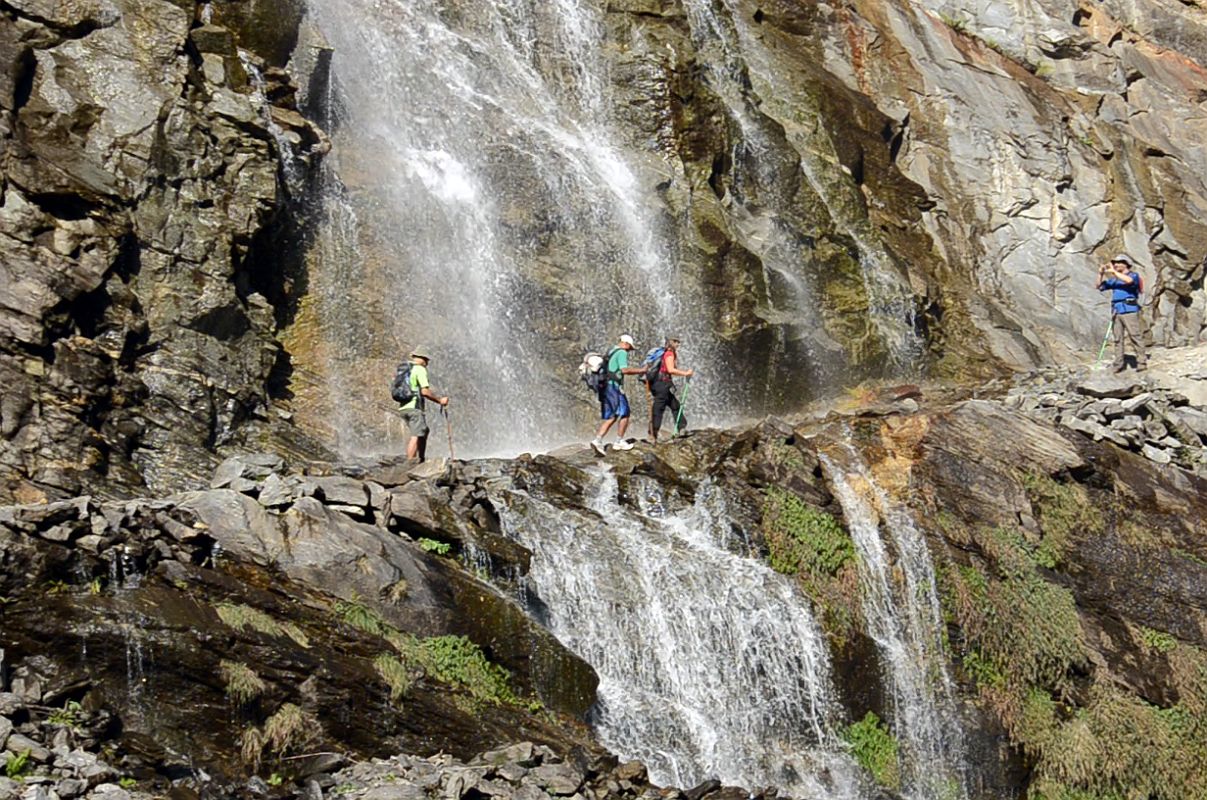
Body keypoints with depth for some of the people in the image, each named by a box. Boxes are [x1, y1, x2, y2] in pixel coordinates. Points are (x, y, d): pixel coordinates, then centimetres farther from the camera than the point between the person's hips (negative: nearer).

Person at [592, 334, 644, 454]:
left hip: (605, 387, 9)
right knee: (624, 414, 2)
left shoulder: (610, 352, 21)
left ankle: (598, 440, -9)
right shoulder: (622, 353, -7)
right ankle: (619, 442, 3)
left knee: (611, 417, 7)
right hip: (614, 387, -9)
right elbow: (624, 370, -20)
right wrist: (641, 370, -13)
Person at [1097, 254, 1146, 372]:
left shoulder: (1133, 275, 4)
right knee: (1118, 338, 2)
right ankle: (1119, 364, 2)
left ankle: (1142, 361, -10)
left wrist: (1114, 272, -16)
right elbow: (1100, 286, 21)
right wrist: (1100, 274, 5)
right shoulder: (1114, 280, 21)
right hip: (1116, 311, 6)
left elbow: (1128, 280, -20)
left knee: (1135, 336, -10)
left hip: (1129, 310, -6)